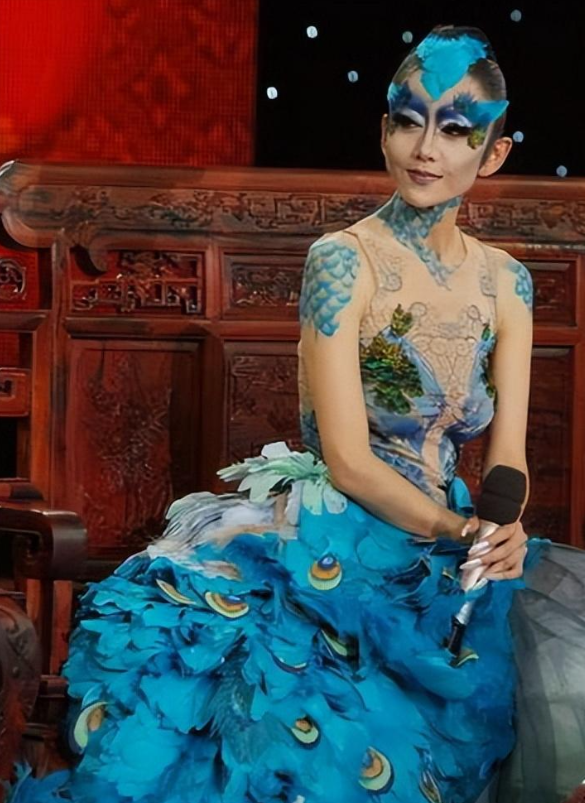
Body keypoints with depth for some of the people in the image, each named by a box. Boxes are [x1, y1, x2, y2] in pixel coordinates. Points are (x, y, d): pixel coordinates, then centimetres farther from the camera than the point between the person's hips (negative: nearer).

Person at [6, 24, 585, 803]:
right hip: (340, 542, -6)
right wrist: (460, 531, -25)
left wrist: (506, 529, -19)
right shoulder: (343, 262, -10)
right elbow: (347, 459, -14)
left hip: (446, 549, 6)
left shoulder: (505, 280, 7)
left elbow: (507, 452, 3)